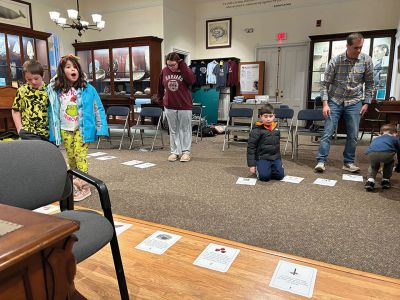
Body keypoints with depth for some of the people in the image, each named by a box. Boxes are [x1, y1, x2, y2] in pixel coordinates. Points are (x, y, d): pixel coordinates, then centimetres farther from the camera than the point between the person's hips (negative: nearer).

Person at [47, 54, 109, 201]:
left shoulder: (87, 89, -9)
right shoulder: (55, 90, -2)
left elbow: (99, 109, -6)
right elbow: (52, 111, 3)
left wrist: (101, 129, -10)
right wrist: (53, 132, 0)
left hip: (82, 128, -3)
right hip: (65, 129, 4)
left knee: (80, 155, -7)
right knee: (71, 157, 13)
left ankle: (84, 186, 3)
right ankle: (75, 182, 31)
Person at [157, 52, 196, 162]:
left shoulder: (184, 70, -6)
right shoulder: (164, 71, 1)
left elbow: (192, 80, -26)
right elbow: (160, 87, 13)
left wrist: (182, 66, -21)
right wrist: (160, 99, 15)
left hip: (184, 106, -3)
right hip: (169, 106, 3)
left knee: (185, 129, 6)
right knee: (173, 130, 10)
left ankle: (186, 152, 16)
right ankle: (175, 152, 19)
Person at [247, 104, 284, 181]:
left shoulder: (276, 128, 8)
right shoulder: (257, 130, -11)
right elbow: (251, 147, -9)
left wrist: (279, 158, 22)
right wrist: (252, 165, -11)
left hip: (275, 158, 5)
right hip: (262, 158, -5)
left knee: (280, 175, -9)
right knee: (264, 176, -22)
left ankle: (270, 169, 21)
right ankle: (258, 169, 11)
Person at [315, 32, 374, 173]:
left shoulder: (367, 61, -4)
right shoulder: (335, 60, -10)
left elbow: (369, 84, 6)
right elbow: (325, 83, -7)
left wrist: (366, 103, 1)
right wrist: (325, 103, -14)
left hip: (354, 102, 2)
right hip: (335, 101, -2)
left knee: (353, 135, 4)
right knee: (328, 132, -6)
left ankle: (349, 162, 17)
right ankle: (321, 161, 0)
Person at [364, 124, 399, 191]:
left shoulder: (375, 139, 41)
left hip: (371, 153, 2)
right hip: (387, 153, -2)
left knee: (374, 165, 32)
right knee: (390, 162, 33)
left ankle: (370, 180, 11)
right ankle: (385, 180, 27)